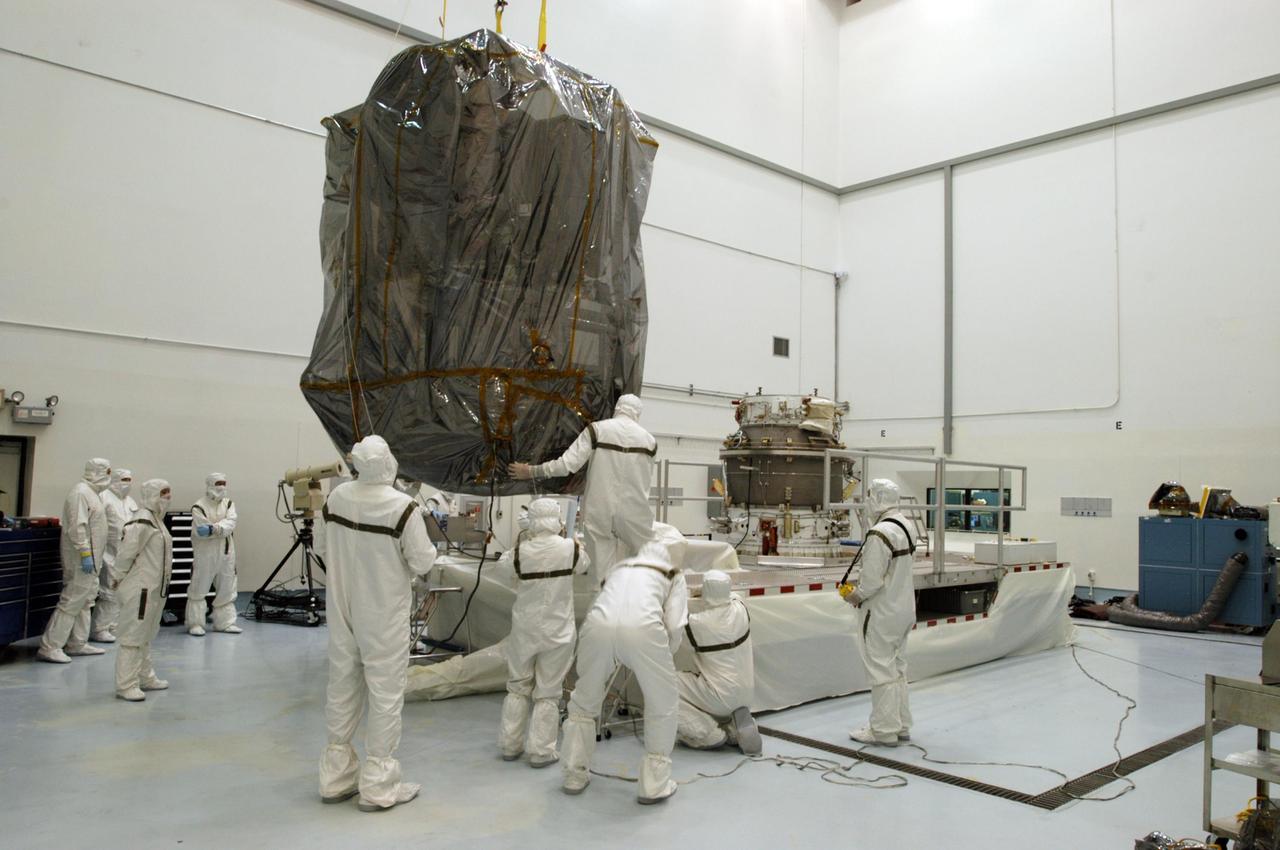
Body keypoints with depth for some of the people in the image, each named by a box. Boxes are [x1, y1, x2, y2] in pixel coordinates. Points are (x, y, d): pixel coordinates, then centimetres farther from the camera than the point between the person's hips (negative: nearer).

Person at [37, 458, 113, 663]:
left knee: (84, 601, 15)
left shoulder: (92, 492, 16)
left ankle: (77, 644, 24)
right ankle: (49, 647, -4)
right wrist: (85, 554, -25)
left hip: (90, 560, 10)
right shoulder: (81, 492, -15)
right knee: (72, 601, -8)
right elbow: (77, 527, -23)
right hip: (82, 559, -10)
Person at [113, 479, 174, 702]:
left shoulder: (157, 520, 12)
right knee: (133, 636, -3)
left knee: (146, 635, 18)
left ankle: (145, 678, 30)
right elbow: (125, 554, -19)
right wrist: (120, 580, -8)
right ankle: (126, 685, 3)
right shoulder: (142, 522, -18)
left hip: (155, 589, 10)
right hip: (140, 589, -10)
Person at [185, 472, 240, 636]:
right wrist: (221, 529, -18)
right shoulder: (199, 507, -5)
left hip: (226, 554, 5)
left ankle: (225, 622, 19)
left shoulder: (229, 504, 9)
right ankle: (195, 624, 9)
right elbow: (200, 532, -16)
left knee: (226, 590, 10)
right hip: (204, 555, -5)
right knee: (198, 590, 0)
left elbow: (230, 523, -10)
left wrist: (214, 528, -25)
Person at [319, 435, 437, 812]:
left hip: (342, 609, 5)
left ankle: (336, 778, 28)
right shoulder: (404, 507, -22)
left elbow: (327, 548, 8)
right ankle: (377, 786, 13)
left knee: (342, 687, 16)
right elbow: (422, 562, -14)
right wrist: (428, 546, 6)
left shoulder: (337, 497, -6)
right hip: (384, 615, -5)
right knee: (384, 693, 6)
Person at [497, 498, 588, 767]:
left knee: (518, 687, 18)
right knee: (547, 692, 9)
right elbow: (583, 566, 8)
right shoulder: (570, 548, -12)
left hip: (524, 630, 2)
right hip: (557, 631, -1)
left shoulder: (521, 552, -11)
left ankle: (511, 745, 26)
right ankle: (541, 751, 12)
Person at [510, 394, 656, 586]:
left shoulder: (597, 429, -3)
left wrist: (530, 472, 2)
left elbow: (568, 464, -9)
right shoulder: (649, 440, 3)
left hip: (600, 511, -1)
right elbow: (646, 481, 12)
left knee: (604, 571, 5)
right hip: (635, 515, 1)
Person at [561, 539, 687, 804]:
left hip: (598, 625, 3)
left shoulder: (619, 569, 36)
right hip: (643, 627, -3)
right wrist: (663, 658, 29)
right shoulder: (673, 575, 27)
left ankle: (575, 776, 35)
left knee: (583, 700, 27)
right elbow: (675, 625, 12)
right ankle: (654, 785, 23)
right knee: (662, 706, 21)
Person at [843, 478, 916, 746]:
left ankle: (884, 730, 11)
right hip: (903, 609, 9)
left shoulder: (879, 533, -24)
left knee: (881, 671, 2)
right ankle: (900, 725, 29)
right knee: (897, 668, 18)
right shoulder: (905, 527, 5)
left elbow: (873, 579, -23)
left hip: (881, 613, -9)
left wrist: (856, 595, -6)